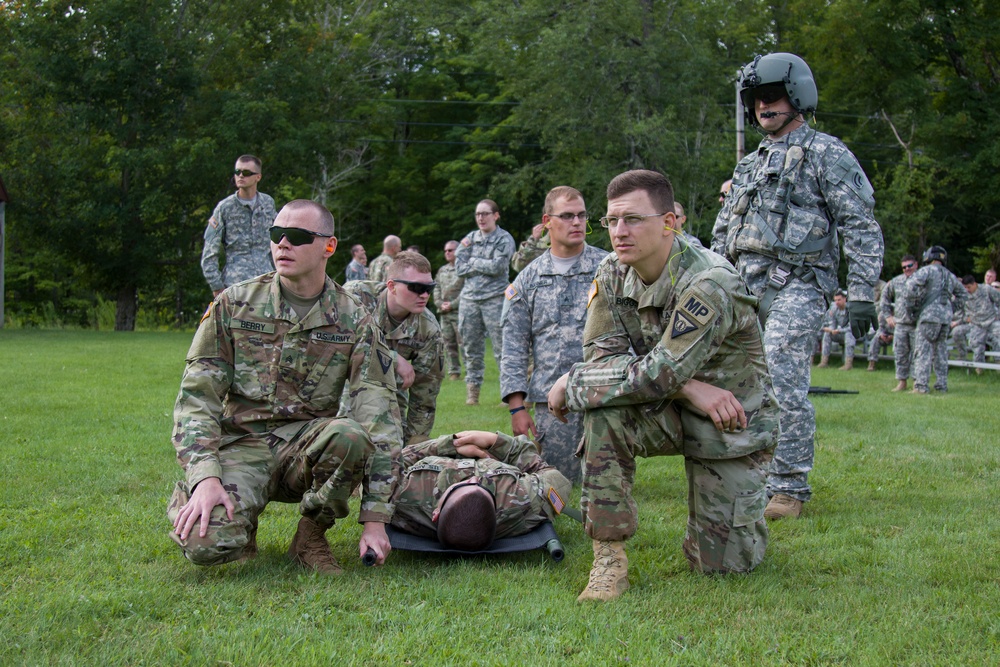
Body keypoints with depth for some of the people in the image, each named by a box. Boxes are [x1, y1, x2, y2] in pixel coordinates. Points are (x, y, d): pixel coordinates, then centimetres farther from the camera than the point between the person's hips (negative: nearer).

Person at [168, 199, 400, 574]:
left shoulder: (353, 322, 0)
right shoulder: (233, 305, 2)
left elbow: (380, 414, -5)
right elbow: (197, 394, -2)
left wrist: (375, 518, -13)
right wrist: (206, 476, -20)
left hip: (306, 445, 1)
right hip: (242, 445, -1)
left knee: (351, 437, -35)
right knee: (205, 542, -30)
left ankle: (311, 537, -7)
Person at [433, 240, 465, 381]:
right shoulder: (442, 270, 17)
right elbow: (436, 288, 15)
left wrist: (452, 305, -13)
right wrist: (440, 303, -2)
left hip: (459, 312, -7)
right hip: (444, 313, 7)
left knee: (463, 343, -8)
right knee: (448, 344, 7)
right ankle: (454, 372, 12)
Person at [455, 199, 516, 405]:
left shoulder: (504, 239, -1)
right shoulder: (470, 238, 13)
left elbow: (497, 267, -14)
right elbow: (459, 268, 4)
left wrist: (473, 261, -2)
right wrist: (485, 266, -5)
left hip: (495, 299, -5)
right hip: (469, 298, 5)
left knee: (502, 347, -8)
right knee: (471, 348, 6)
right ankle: (472, 391, 12)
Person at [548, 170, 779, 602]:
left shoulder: (709, 286, -29)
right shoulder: (613, 274, -8)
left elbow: (657, 376, -32)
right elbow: (601, 355, -14)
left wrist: (571, 385, -21)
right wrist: (688, 387, -28)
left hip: (731, 425, -4)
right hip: (671, 415, 4)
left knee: (720, 565, -5)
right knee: (604, 406, -29)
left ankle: (745, 508, 31)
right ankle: (609, 560, -22)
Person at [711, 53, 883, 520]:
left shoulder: (826, 155, 0)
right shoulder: (751, 165, 22)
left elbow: (862, 229, -5)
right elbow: (722, 234, 26)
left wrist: (861, 293, -13)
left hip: (795, 288, -7)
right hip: (745, 289, 7)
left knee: (784, 385, -14)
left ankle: (790, 489, -7)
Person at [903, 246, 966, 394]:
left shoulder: (927, 270, -2)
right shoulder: (950, 276, 20)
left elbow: (913, 285, -16)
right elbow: (961, 291, 34)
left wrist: (911, 304, -7)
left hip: (929, 315, -7)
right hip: (946, 317, 7)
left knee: (923, 351, -7)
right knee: (941, 351, 13)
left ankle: (921, 386, -14)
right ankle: (942, 385, 13)